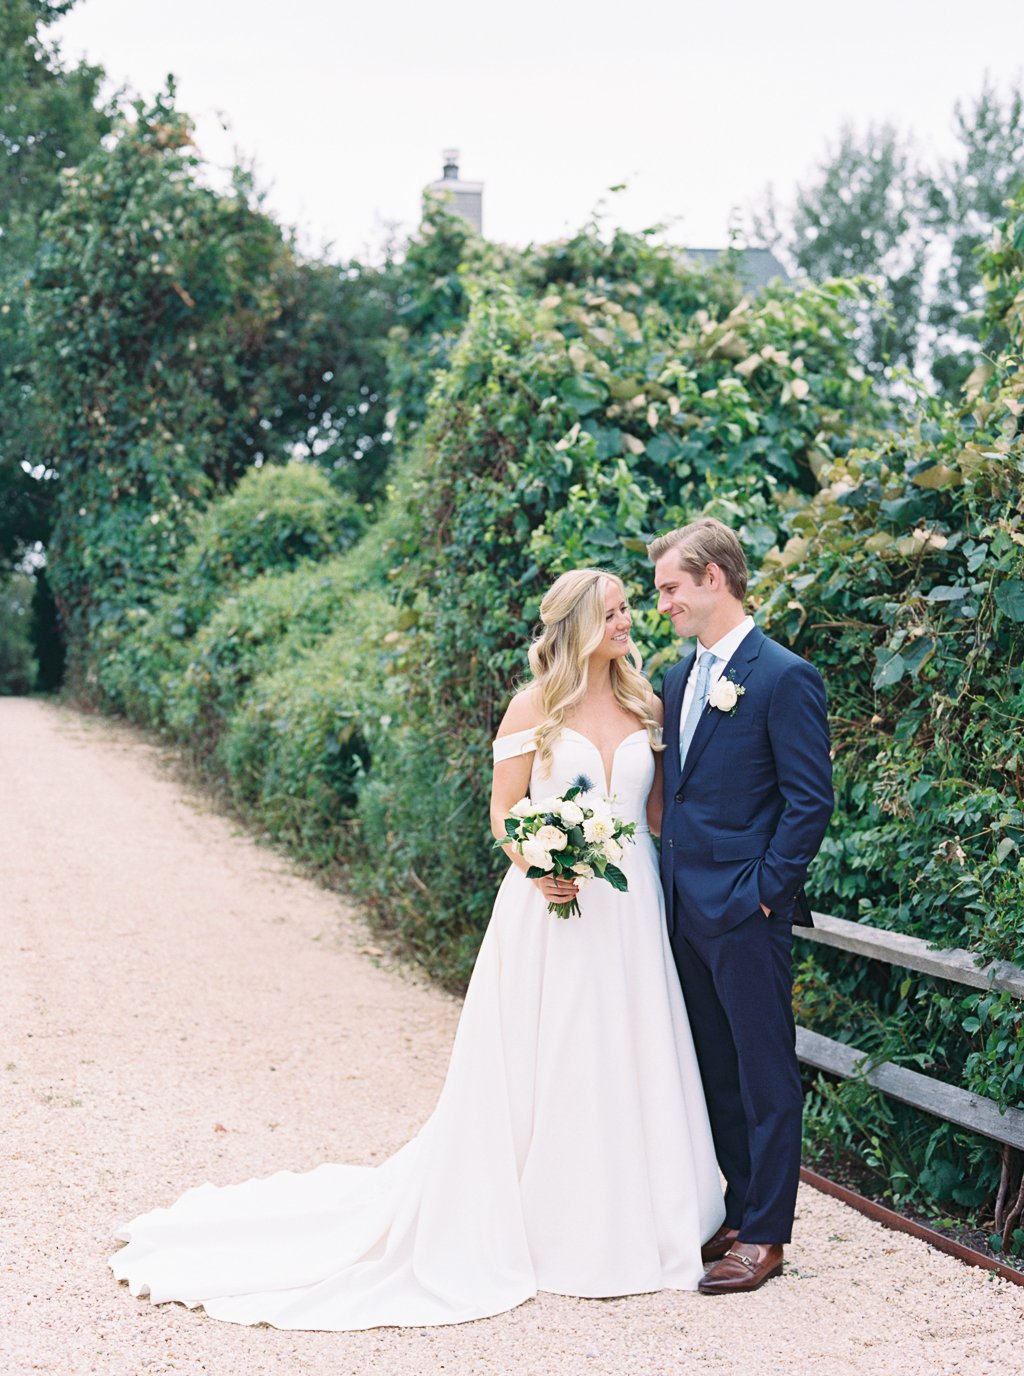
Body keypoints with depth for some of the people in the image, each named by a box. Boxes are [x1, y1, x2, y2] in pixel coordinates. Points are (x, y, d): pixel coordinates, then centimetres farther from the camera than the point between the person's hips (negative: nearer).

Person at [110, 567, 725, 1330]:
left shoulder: (645, 706, 9)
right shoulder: (535, 706, -2)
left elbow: (656, 805, 12)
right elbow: (503, 808, -2)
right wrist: (538, 867, -19)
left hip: (629, 907, 4)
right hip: (549, 905, -3)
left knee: (628, 1061, 6)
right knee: (537, 1064, 1)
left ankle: (624, 1224, 19)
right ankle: (532, 1221, 12)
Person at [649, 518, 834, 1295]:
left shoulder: (784, 677, -12)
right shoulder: (679, 679, 13)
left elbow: (811, 802, -14)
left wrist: (763, 891, -15)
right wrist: (671, 885, 12)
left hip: (745, 911, -8)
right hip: (686, 907, 8)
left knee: (765, 1074, 1)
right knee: (716, 1070, 15)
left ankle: (766, 1235, 9)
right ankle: (741, 1212, 25)